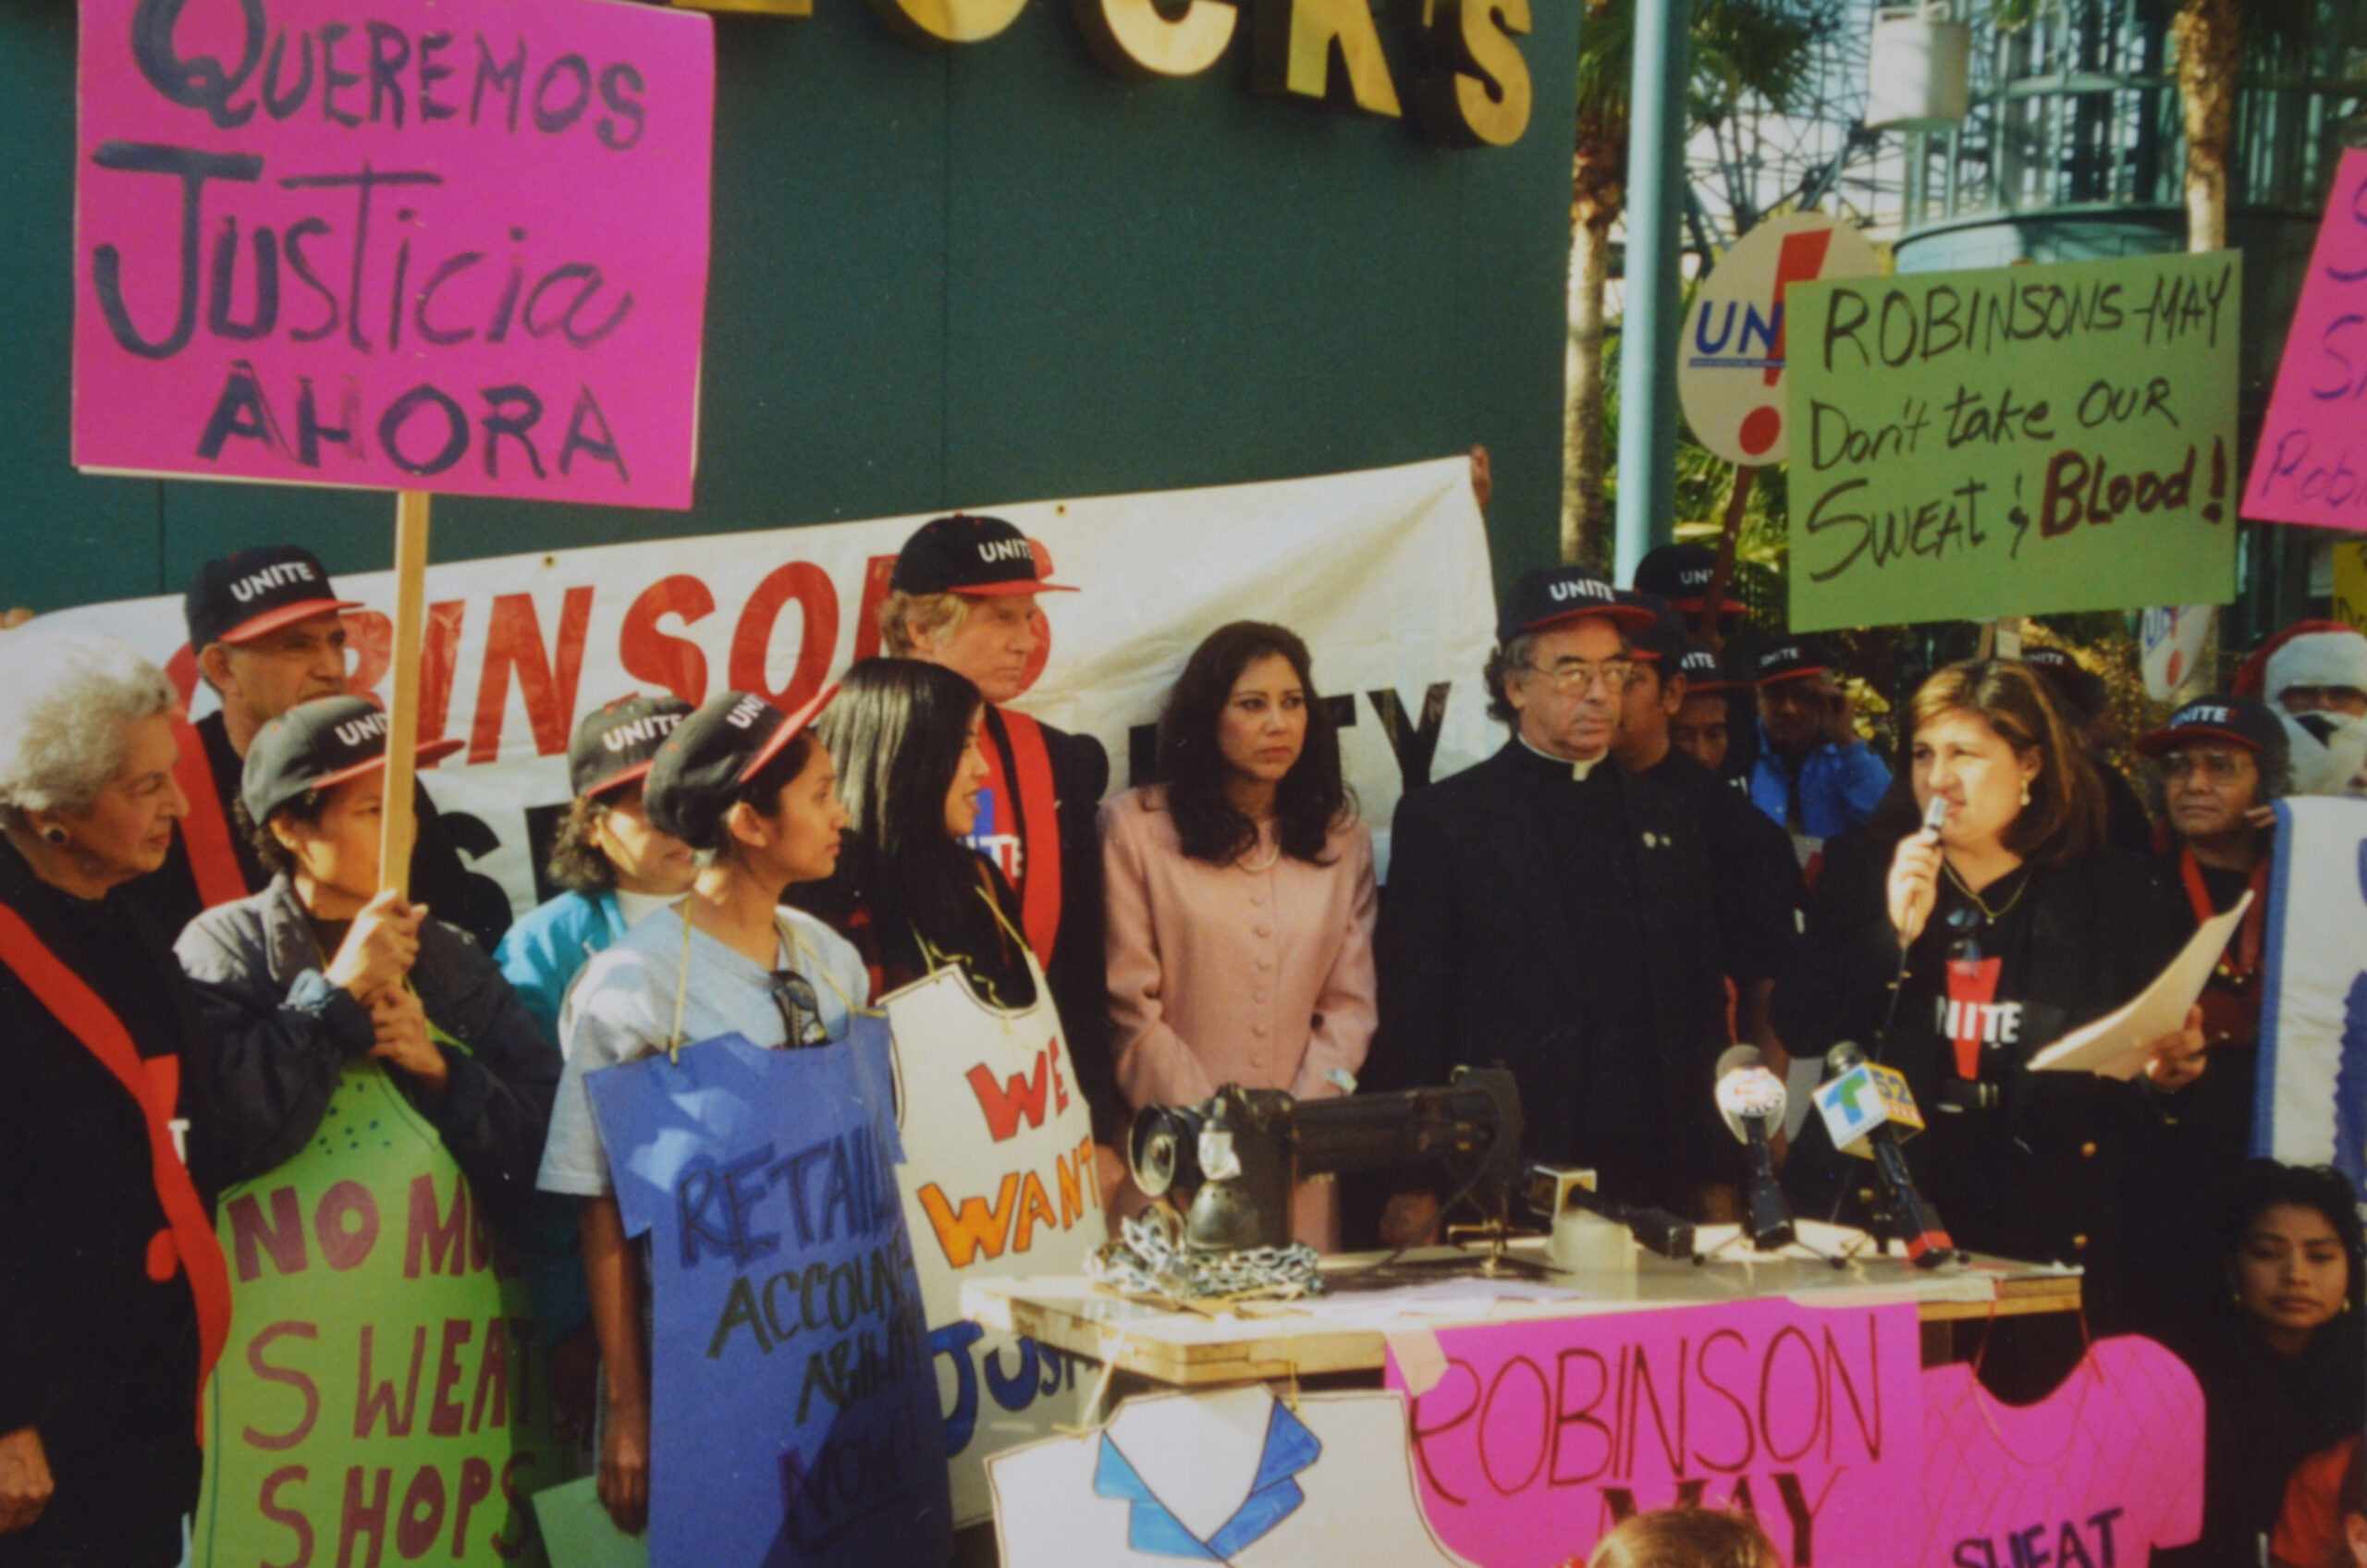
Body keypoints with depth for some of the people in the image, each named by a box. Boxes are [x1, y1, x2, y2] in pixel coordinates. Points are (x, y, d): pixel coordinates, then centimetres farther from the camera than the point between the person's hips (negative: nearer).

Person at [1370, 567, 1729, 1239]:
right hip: (1502, 1179, -4)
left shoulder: (1665, 819, 15)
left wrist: (1715, 1175, 9)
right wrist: (1414, 1190, -8)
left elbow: (1704, 1001, 16)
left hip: (1650, 1183, 4)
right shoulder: (1440, 821, 1)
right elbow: (1409, 1016, -2)